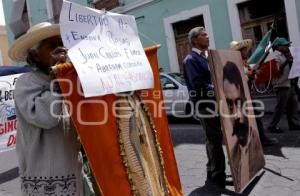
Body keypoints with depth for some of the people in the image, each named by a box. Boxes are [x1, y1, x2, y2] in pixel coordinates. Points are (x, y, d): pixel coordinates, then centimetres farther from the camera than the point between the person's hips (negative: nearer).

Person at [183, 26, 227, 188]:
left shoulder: (205, 57, 17)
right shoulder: (191, 59, -12)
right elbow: (198, 84, -22)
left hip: (213, 102, 9)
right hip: (204, 104, -9)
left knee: (215, 138, 15)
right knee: (214, 139, -2)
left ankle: (215, 173, 28)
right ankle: (216, 175, 10)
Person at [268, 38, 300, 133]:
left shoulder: (284, 55, 15)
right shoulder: (275, 56, -13)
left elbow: (290, 68, 17)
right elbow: (277, 71, -21)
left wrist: (290, 60, 2)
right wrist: (286, 62, -27)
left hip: (289, 84, 9)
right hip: (281, 86, -9)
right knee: (280, 108, -4)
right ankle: (273, 126, 5)